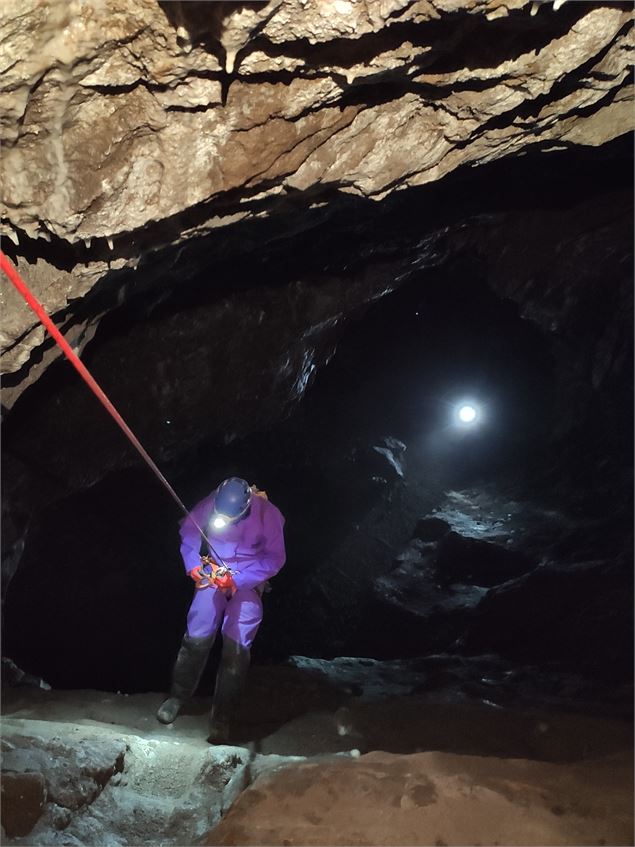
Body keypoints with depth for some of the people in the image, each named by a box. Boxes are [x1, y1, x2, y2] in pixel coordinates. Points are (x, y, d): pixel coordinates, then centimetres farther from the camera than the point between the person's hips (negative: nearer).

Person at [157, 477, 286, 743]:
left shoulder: (268, 514, -22)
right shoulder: (210, 505, -17)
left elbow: (275, 558, -14)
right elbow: (188, 531, 1)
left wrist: (238, 581, -21)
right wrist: (193, 565, -12)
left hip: (249, 582, -1)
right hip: (213, 574, 2)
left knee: (237, 647, -8)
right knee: (197, 637, -7)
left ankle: (221, 721, 4)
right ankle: (177, 695, 19)